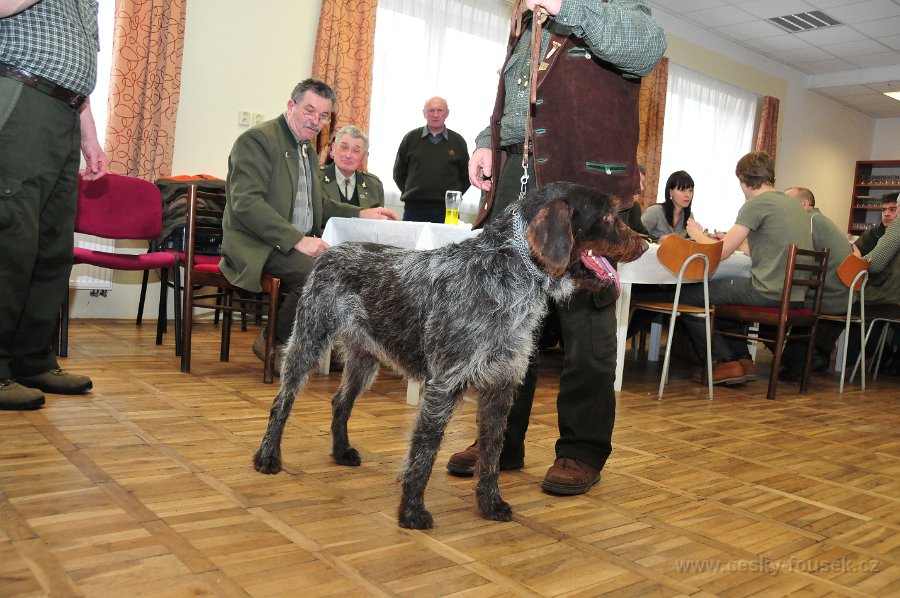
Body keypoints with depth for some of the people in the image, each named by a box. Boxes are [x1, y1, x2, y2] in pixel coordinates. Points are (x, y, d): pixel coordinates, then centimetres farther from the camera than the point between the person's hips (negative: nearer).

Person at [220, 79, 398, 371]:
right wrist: (298, 240, -27)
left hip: (301, 244, 9)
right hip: (258, 246, -8)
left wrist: (362, 214, 11)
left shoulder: (308, 149, 20)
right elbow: (245, 203, -21)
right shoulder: (257, 139, -9)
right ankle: (272, 343, -10)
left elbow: (318, 205, 27)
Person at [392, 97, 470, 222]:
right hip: (414, 208, 0)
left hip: (446, 209, 0)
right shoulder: (411, 138, 8)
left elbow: (466, 175, 15)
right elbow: (398, 172, 14)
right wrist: (410, 193, 7)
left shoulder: (458, 141, 9)